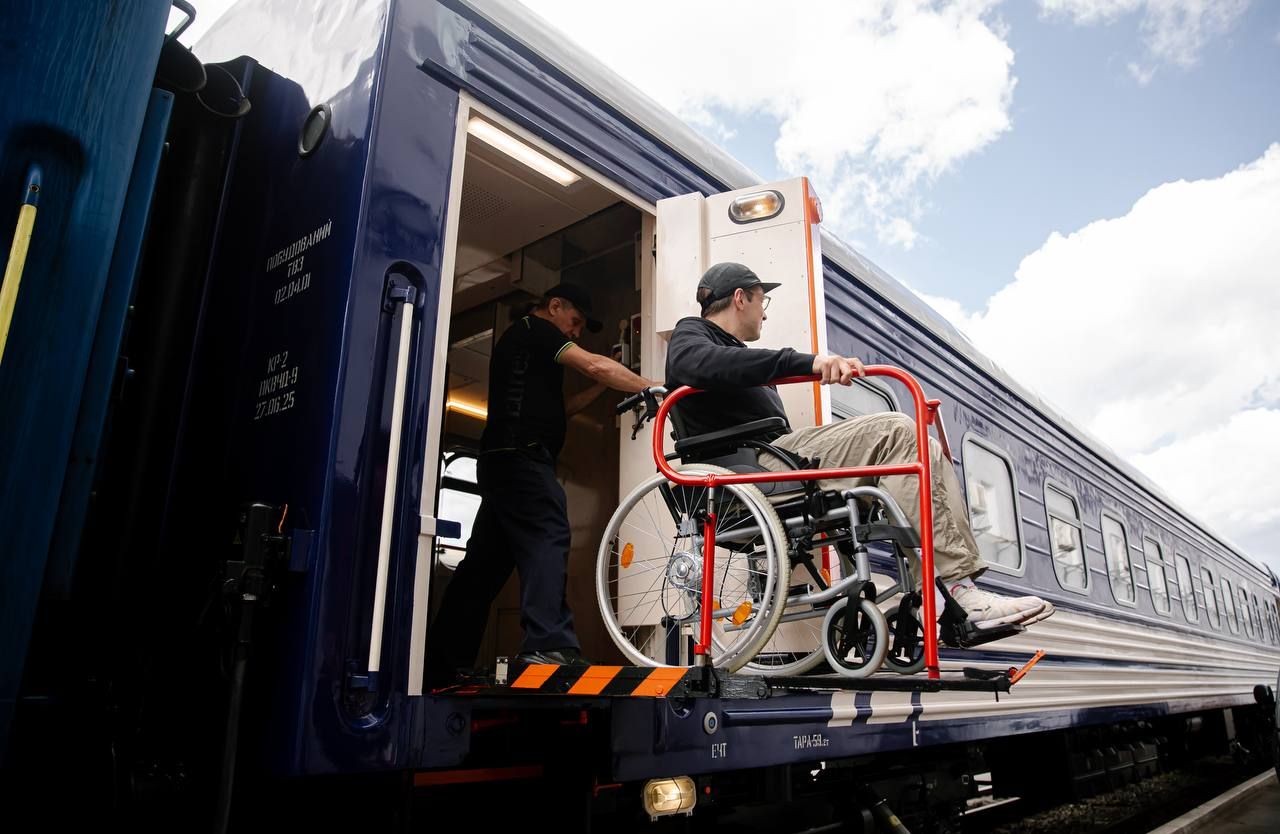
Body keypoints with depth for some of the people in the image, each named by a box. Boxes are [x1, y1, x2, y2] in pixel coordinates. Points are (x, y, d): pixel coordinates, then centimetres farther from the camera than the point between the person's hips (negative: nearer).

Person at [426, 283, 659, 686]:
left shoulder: (524, 344, 31)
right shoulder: (534, 329, 1)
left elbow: (554, 407, 25)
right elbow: (596, 365, -10)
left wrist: (601, 389, 16)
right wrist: (650, 387, -4)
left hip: (503, 460, 10)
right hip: (521, 456, -10)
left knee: (486, 562, 8)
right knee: (547, 538, -20)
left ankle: (441, 667, 10)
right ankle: (549, 645, -32)